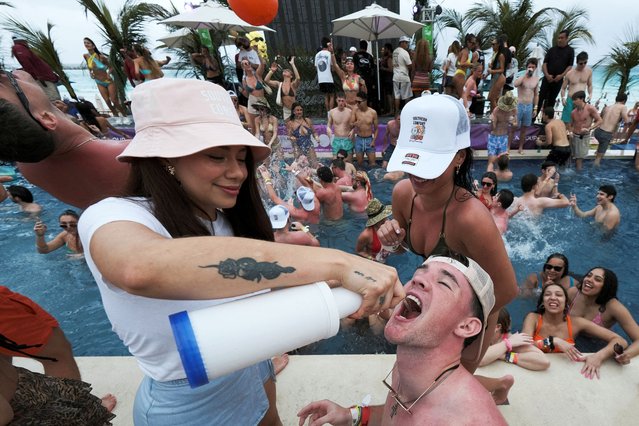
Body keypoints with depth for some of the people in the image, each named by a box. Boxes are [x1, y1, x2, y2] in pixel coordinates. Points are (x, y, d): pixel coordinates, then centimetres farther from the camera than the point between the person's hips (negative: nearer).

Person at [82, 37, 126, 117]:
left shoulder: (101, 56, -16)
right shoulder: (86, 56, -3)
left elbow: (110, 67, -4)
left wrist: (108, 73, -20)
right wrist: (90, 73, -3)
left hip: (108, 81, -4)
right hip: (99, 83, 4)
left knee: (115, 102, -3)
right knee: (107, 102, 2)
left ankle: (125, 116, 11)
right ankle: (116, 116, 15)